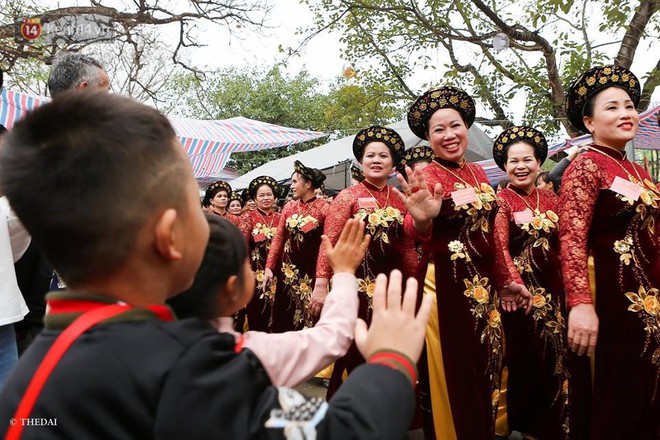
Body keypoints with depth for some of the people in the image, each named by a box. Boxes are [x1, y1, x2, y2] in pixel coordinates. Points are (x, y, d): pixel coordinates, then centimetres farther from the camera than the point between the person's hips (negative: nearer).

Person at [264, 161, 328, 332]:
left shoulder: (324, 208, -9)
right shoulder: (289, 207, 6)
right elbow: (278, 238, 6)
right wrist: (269, 267, 0)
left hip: (311, 270, -5)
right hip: (288, 270, 5)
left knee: (309, 318, 4)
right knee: (285, 317, 13)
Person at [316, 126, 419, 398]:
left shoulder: (400, 200, 9)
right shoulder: (348, 197, -2)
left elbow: (407, 248, 14)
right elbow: (329, 243, -10)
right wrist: (321, 285, -18)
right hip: (355, 286, -4)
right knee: (353, 357, 4)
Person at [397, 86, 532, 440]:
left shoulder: (478, 174, 8)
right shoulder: (426, 177, -12)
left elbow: (489, 235, 15)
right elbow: (417, 233, -28)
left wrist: (507, 280, 16)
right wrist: (422, 221, -50)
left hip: (484, 283, 7)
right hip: (446, 284, -7)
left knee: (484, 371, 19)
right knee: (454, 375, 3)